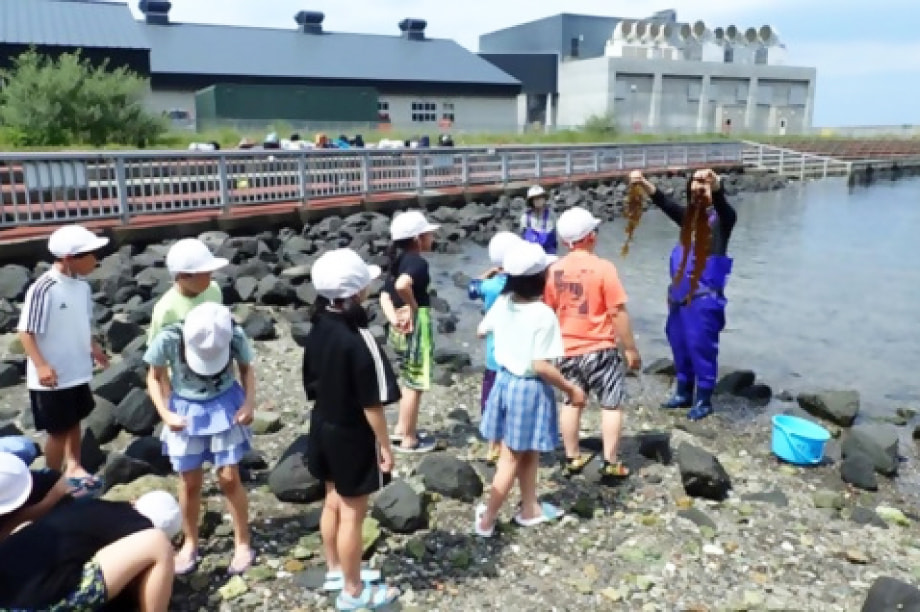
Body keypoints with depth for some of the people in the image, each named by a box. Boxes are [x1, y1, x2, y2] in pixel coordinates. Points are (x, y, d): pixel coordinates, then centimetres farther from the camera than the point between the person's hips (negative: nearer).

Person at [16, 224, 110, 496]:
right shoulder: (42, 289, -23)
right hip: (51, 377, -7)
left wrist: (93, 346, 13)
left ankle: (74, 468, 42)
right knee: (58, 431, 6)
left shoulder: (82, 285, 0)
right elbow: (26, 332, -19)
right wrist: (40, 365, -26)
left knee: (75, 422, 23)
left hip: (78, 371, 7)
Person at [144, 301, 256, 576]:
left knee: (229, 478, 2)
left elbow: (247, 369, -5)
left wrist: (250, 402, -21)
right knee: (190, 482, 10)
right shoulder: (168, 338, -26)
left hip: (224, 407, -1)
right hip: (186, 411, 1)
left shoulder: (235, 336, -24)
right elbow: (154, 378, -8)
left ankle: (243, 543, 21)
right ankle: (190, 543, 32)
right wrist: (165, 413, -21)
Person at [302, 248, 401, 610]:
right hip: (352, 435, -8)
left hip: (324, 427, 8)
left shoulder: (319, 328, -3)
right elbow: (372, 403, -23)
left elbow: (314, 384, 7)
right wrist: (385, 444, -13)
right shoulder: (358, 339, -27)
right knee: (352, 513, 8)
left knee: (334, 502, 24)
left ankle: (336, 570, 43)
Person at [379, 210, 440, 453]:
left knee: (408, 381, 23)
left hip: (401, 329, 9)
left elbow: (385, 294, 5)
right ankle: (409, 440, 15)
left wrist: (393, 318, -8)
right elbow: (403, 285, -38)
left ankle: (401, 429, 35)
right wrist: (414, 307, -22)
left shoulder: (398, 261, 9)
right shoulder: (418, 262, -18)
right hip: (416, 327, -9)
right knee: (415, 385, 4)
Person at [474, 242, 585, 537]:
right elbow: (541, 366, -25)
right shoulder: (543, 314, -24)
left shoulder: (503, 303, -4)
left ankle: (530, 509, 37)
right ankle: (486, 520, 16)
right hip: (530, 389, -7)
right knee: (513, 458, 8)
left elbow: (481, 330, 13)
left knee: (528, 453, 22)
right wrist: (571, 389, -12)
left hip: (505, 381, 7)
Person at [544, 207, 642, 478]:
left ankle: (572, 458, 25)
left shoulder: (554, 270, 0)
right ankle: (610, 463, 10)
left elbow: (548, 311, 8)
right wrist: (630, 349, -5)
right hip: (600, 349, -5)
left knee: (572, 402, 17)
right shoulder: (603, 268, -14)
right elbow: (618, 313, -14)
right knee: (612, 405, 8)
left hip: (567, 349, 5)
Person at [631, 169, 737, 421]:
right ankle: (683, 393, 30)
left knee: (701, 345, 0)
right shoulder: (687, 216, 10)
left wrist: (715, 184, -48)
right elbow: (664, 202, -4)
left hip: (705, 294, -6)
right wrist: (644, 183, -21)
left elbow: (722, 202, -26)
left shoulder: (722, 217, -5)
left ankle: (704, 400, 15)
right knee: (679, 342, 14)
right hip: (680, 291, 6)